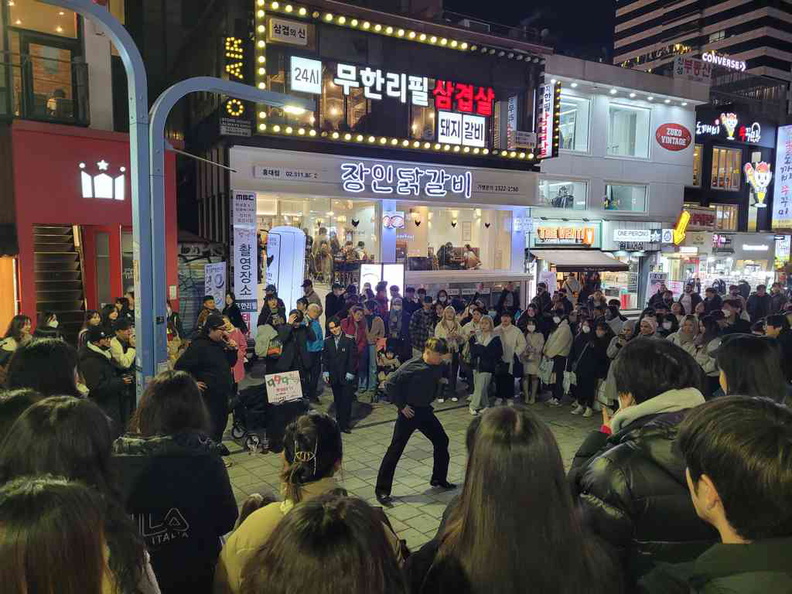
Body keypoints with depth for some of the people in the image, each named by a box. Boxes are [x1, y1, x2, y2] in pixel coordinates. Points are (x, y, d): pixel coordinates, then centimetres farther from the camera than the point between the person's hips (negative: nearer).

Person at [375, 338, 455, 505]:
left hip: (425, 411, 7)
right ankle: (382, 490, 7)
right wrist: (402, 405, -17)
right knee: (395, 450, -3)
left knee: (441, 441, 12)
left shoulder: (438, 366, -4)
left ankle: (439, 479, 33)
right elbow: (390, 385, -20)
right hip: (409, 413, -7)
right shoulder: (411, 366, -23)